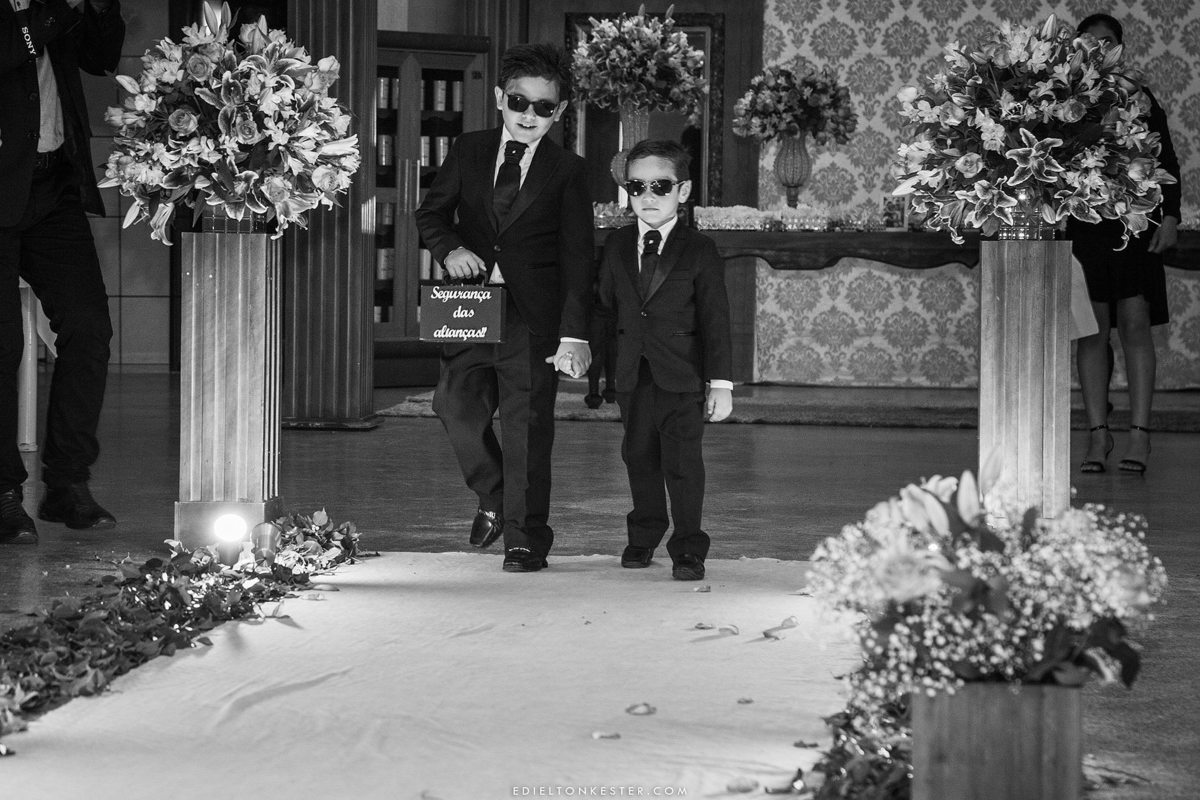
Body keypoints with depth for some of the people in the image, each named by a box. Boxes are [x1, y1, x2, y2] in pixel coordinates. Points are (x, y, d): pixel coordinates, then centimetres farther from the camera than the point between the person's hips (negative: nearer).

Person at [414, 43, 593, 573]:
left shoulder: (566, 172, 0)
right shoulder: (468, 151, 9)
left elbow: (577, 258, -3)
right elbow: (431, 212, 14)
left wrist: (574, 335, -12)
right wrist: (450, 248, -10)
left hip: (532, 316, -3)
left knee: (527, 425, -1)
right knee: (456, 406, -6)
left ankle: (525, 539, 9)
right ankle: (494, 499, 19)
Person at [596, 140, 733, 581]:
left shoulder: (699, 250, -4)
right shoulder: (616, 246, 8)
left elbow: (715, 320, -5)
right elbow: (605, 307, 15)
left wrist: (720, 382, -8)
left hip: (681, 378, -4)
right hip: (632, 375, 4)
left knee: (683, 461, -5)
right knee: (639, 457, 11)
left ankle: (688, 548, 4)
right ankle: (644, 535, 28)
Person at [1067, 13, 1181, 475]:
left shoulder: (1139, 99, 8)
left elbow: (1165, 161, 8)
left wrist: (1170, 216, -1)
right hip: (1081, 225, 0)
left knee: (1135, 323, -6)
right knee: (1093, 329, 1)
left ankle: (1140, 433, -6)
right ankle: (1098, 433, 6)